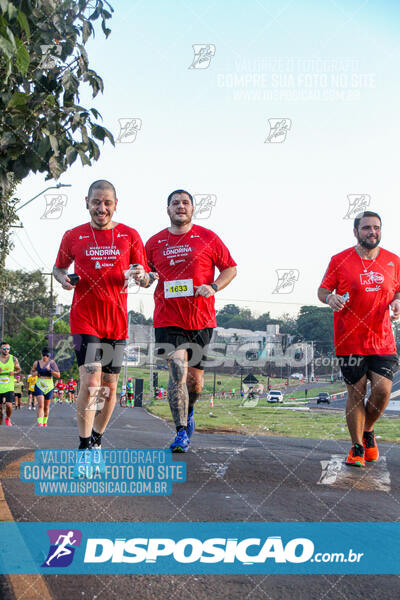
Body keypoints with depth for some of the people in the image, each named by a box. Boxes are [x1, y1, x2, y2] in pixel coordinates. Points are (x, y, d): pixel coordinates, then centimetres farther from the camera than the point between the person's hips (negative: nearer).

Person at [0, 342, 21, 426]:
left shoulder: (13, 359, 2)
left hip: (9, 387, -1)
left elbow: (19, 370, 13)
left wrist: (14, 372, -9)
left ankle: (8, 419, 12)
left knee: (9, 405, -15)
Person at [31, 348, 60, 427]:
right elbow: (32, 372, 22)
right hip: (39, 385, 0)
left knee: (46, 407, 11)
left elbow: (58, 375, -7)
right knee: (40, 405, -17)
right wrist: (35, 373, -1)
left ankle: (45, 422, 32)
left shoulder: (51, 363, -3)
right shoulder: (36, 363, 4)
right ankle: (39, 423, -25)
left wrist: (50, 370, -21)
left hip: (49, 387, 0)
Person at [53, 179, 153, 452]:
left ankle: (97, 439, 28)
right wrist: (64, 279, -3)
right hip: (85, 319, -2)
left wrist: (142, 276, -16)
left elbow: (147, 280, 8)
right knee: (90, 383, -15)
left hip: (117, 321, 2)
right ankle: (84, 447, -4)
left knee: (109, 386, 9)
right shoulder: (73, 236, 4)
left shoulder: (130, 235, 5)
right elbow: (59, 267, 19)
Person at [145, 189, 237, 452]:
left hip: (201, 319, 0)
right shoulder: (155, 242, 8)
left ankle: (189, 411, 42)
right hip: (168, 319, 0)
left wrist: (213, 287, -9)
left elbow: (230, 268, 8)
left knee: (195, 377, 10)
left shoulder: (207, 238, 4)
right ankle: (182, 433, -7)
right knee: (178, 374, -13)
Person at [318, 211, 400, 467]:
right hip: (350, 341, -2)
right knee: (356, 392, 2)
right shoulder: (340, 260, -1)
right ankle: (357, 447, 18)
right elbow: (323, 289, 6)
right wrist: (330, 297, -17)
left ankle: (368, 431, 23)